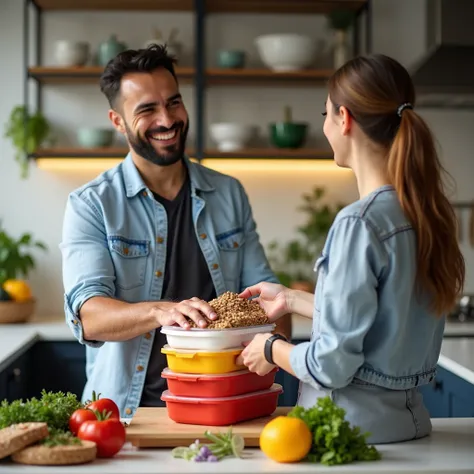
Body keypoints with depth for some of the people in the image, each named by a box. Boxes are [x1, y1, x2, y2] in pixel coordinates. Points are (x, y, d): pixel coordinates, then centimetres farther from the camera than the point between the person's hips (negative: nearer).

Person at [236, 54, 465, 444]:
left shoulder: (359, 222, -22)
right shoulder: (425, 212, 2)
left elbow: (332, 366, -20)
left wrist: (272, 350, -1)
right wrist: (291, 300, 22)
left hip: (355, 425, -8)